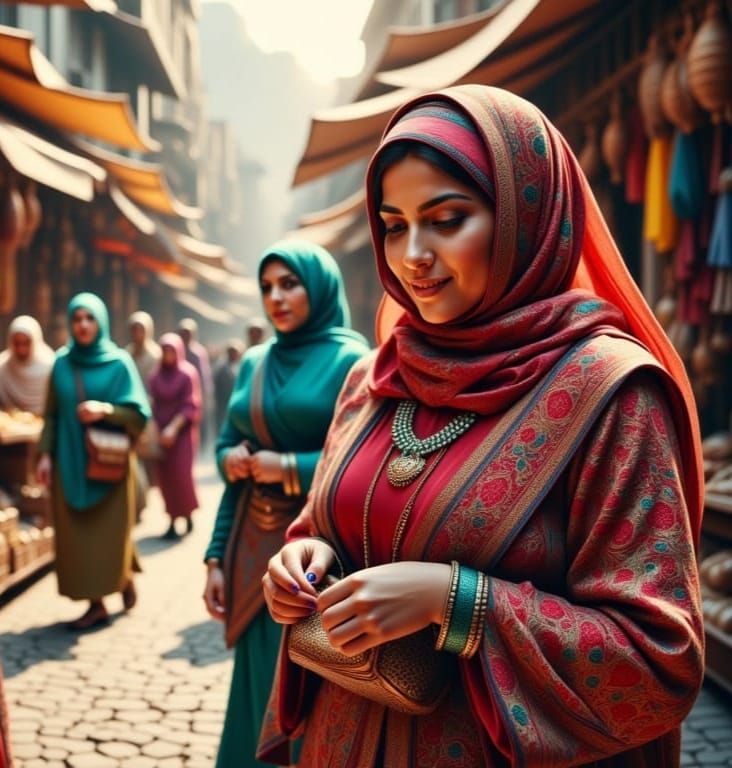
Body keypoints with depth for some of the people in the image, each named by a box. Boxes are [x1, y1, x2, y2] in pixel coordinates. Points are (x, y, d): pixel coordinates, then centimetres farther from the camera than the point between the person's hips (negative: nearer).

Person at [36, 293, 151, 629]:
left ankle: (126, 578, 33)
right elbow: (52, 414, 7)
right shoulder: (61, 363, 5)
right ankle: (96, 604, 11)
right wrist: (45, 454, -2)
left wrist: (106, 410, -22)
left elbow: (140, 413, -6)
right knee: (75, 533, 1)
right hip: (70, 462, 3)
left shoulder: (119, 362, -4)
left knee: (111, 530, 4)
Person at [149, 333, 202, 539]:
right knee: (165, 476, -1)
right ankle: (172, 520, 6)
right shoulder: (156, 376, 7)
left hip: (182, 431, -3)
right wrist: (153, 430, -6)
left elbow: (190, 406, -9)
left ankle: (188, 514, 13)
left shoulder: (188, 374, -4)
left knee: (181, 474, -8)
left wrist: (174, 428, -19)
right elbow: (153, 404, 6)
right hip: (161, 431, 3)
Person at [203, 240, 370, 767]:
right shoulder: (254, 363, 11)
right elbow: (229, 446, 14)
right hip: (254, 548, 5)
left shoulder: (352, 360, -6)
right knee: (261, 690, 12)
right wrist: (218, 556, 4)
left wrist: (292, 468, -15)